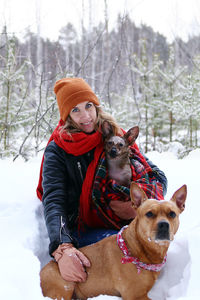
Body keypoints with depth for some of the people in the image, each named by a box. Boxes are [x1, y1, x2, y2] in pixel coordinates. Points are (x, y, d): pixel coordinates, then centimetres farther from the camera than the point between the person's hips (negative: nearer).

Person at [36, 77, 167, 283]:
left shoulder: (116, 138, 7)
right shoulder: (57, 152, -2)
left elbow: (157, 176, 4)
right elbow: (53, 202, -17)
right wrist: (62, 249, -36)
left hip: (123, 225, 3)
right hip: (80, 231, -3)